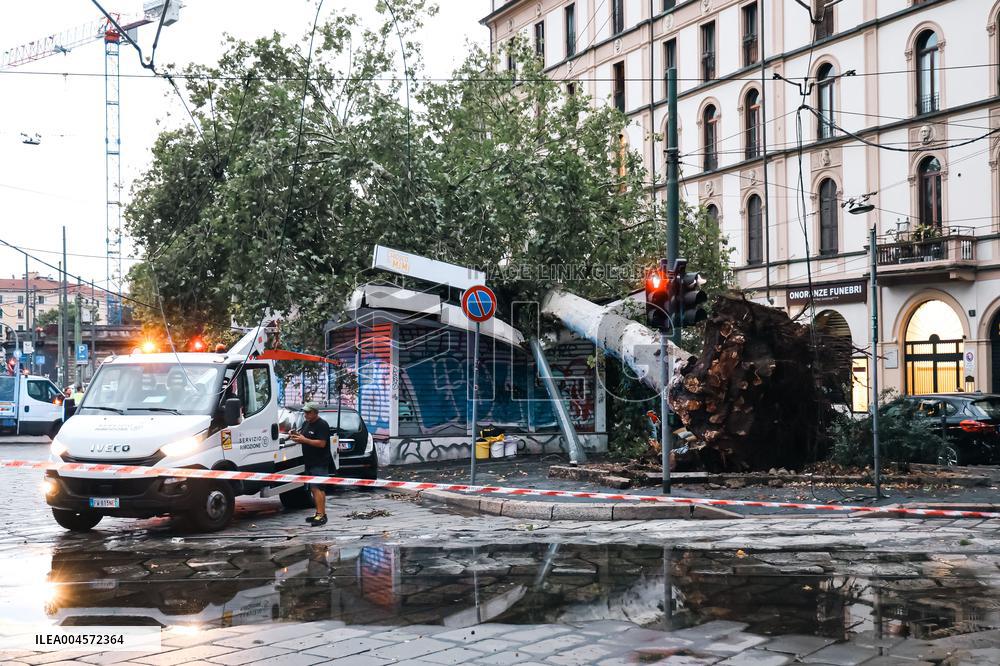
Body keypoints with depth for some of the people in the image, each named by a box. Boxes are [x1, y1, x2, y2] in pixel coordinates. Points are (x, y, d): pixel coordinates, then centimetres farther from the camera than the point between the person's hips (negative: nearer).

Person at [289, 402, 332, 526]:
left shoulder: (322, 425, -11)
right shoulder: (305, 424, 17)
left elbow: (322, 443, -19)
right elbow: (304, 440, 23)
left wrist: (304, 440, -22)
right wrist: (296, 438, 1)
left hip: (320, 463, -9)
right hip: (309, 462, 9)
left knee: (317, 488, -15)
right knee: (314, 489, 10)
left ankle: (321, 515, -17)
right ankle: (319, 514, 16)